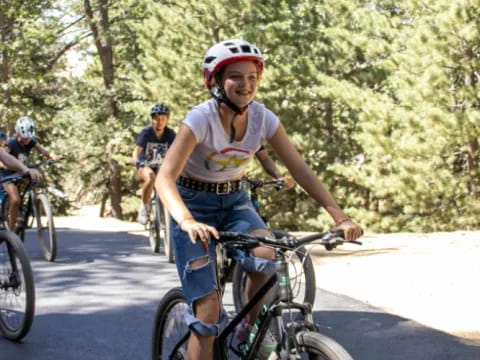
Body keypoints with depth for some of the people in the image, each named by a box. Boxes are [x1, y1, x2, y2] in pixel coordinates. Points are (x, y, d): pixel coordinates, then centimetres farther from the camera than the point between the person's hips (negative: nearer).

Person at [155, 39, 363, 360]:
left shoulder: (264, 119, -13)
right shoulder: (201, 119, -26)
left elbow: (300, 169, -13)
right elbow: (165, 177, -34)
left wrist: (340, 217, -24)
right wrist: (187, 222, -53)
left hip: (234, 200, 4)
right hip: (195, 203, -4)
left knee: (264, 254, -28)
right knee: (207, 308, -13)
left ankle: (251, 329, -2)